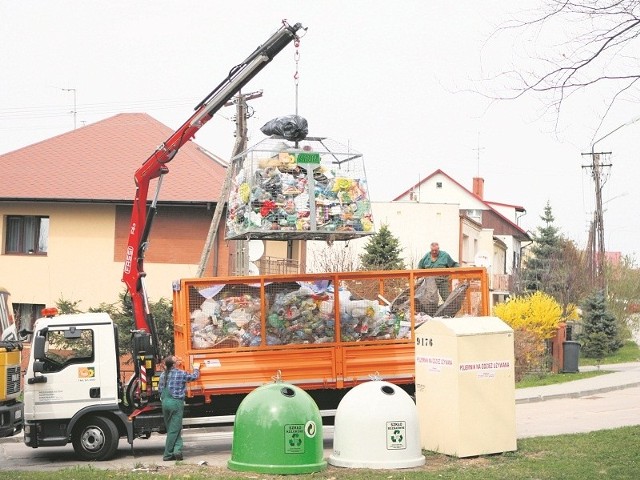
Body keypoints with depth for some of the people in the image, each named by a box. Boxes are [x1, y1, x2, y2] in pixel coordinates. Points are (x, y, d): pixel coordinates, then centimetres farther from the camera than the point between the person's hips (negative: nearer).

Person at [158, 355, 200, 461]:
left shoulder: (163, 375, 8)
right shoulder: (181, 374, -7)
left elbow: (160, 389, 15)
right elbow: (194, 377, 7)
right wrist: (196, 369, 27)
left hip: (165, 403, 5)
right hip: (176, 403, -5)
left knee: (170, 429, 13)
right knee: (174, 430, 0)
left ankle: (177, 449, 3)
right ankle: (167, 454, 0)